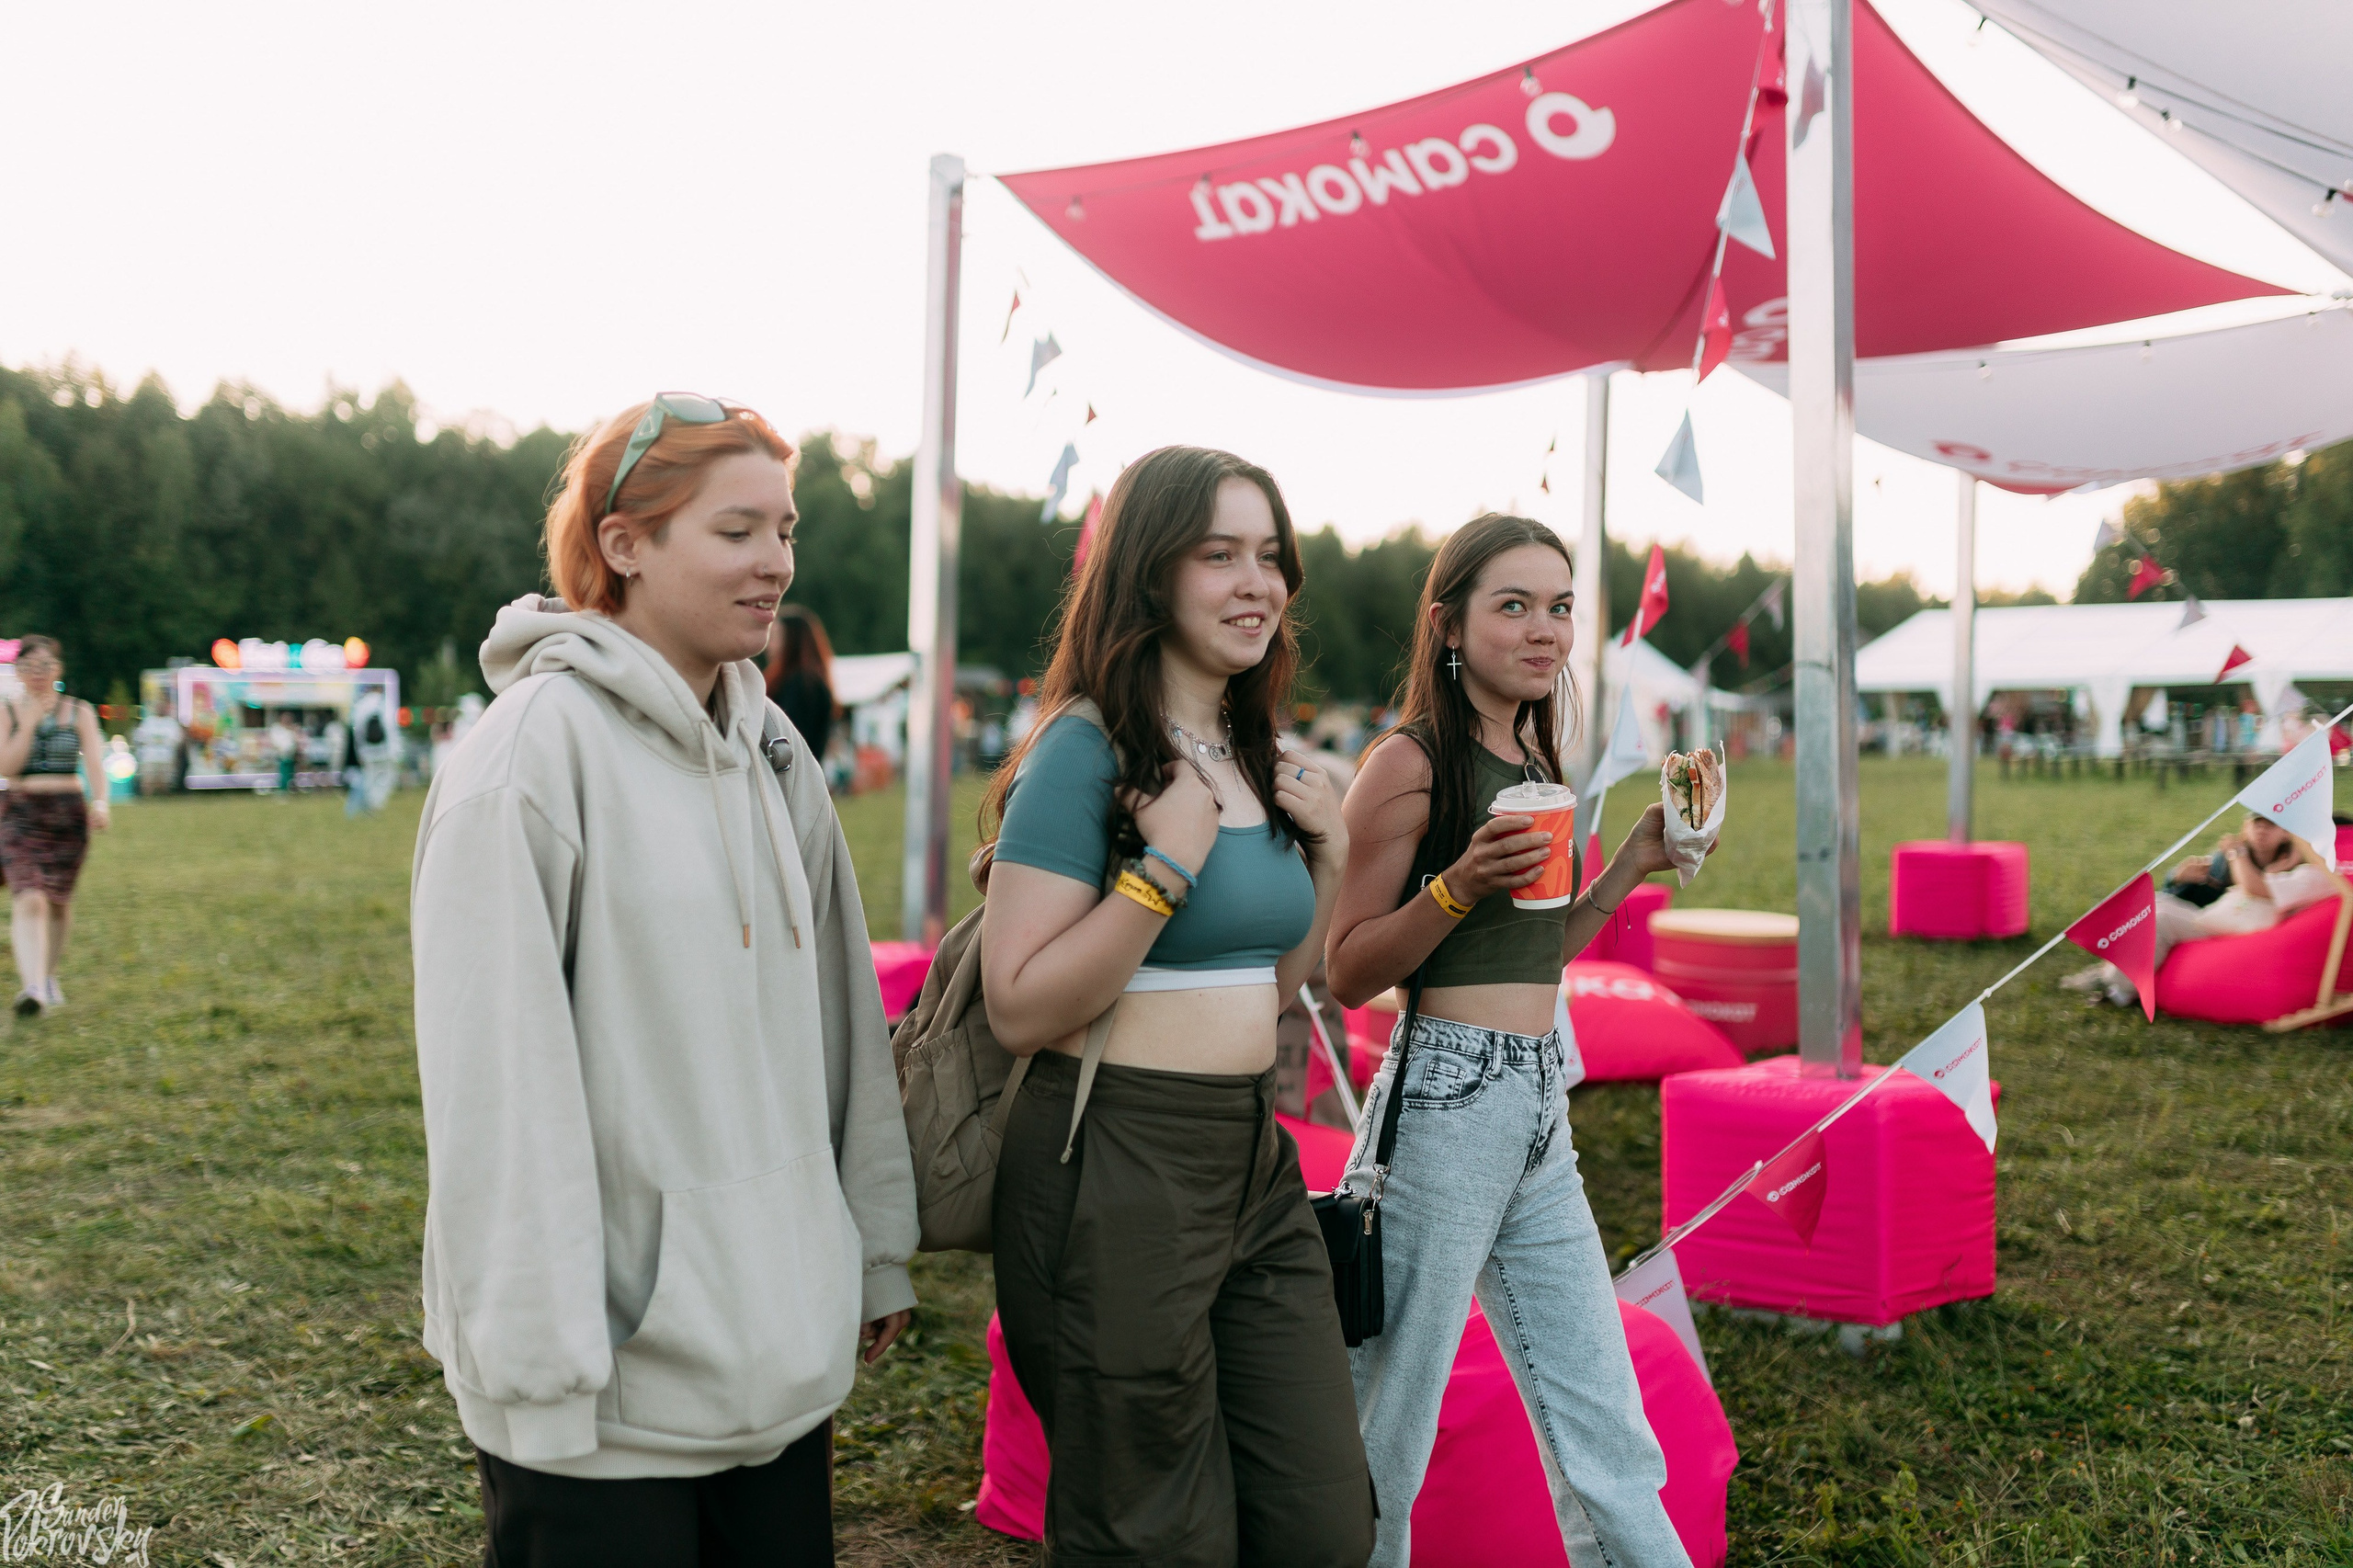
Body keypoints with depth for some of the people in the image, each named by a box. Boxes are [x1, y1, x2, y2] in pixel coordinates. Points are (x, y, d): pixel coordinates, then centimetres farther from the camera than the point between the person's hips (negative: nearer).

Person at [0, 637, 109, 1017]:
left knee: (59, 901, 13)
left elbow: (94, 764, -5)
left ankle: (49, 975, 36)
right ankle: (32, 987, -29)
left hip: (69, 814, 2)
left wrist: (100, 803, -22)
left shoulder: (80, 712, 5)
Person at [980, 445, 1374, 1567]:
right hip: (1116, 1167, -7)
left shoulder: (1253, 756, 11)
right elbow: (1018, 1009, -19)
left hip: (1255, 1158, 8)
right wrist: (1168, 864, -22)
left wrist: (1329, 855, 6)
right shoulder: (1087, 750, -12)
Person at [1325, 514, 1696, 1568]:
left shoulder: (1537, 759, 14)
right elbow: (1349, 972, -10)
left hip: (1543, 1113, 7)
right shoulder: (1410, 763, -9)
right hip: (1443, 1100, -7)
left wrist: (1634, 862, 12)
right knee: (1385, 1436, 6)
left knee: (1608, 1444, 13)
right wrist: (1459, 884, -23)